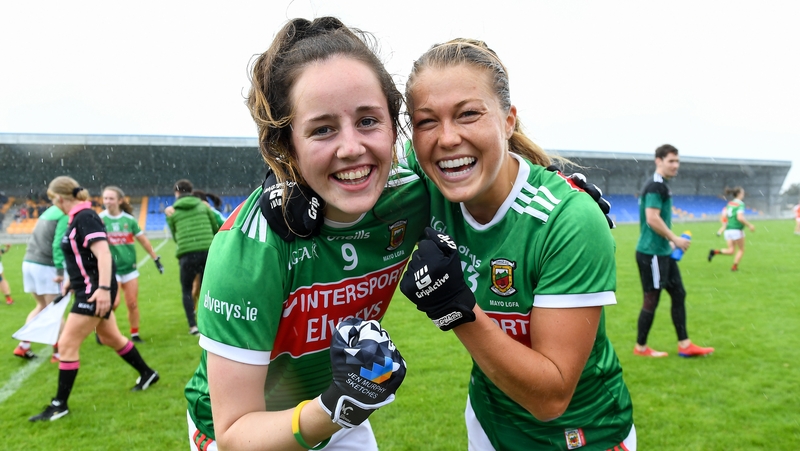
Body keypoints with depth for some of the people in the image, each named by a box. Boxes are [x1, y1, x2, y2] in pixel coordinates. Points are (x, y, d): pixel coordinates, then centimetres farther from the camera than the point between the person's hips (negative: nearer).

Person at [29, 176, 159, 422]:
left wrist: (103, 289, -34)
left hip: (94, 291, -10)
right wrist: (72, 280, 30)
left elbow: (103, 254, -28)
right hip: (89, 288, 10)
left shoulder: (85, 217, -19)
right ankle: (147, 374, 36)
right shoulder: (79, 218, 11)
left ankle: (59, 404, 7)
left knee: (67, 344, -4)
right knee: (111, 337, 21)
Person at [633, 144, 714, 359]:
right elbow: (652, 219, -25)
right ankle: (641, 347, 13)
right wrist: (675, 239, -16)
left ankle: (684, 345, 21)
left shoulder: (662, 186, 14)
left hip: (663, 252, 10)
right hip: (651, 253, -10)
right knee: (652, 299, 0)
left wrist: (669, 242, 14)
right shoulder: (655, 186, -16)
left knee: (678, 294, 13)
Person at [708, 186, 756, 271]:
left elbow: (725, 215, 12)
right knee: (741, 250, 12)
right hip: (736, 230, -7)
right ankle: (734, 266, 9)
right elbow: (740, 217, -22)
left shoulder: (730, 203, 12)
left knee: (731, 251, 8)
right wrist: (749, 225, -13)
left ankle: (714, 251, -14)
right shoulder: (740, 204, -11)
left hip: (728, 229, 7)